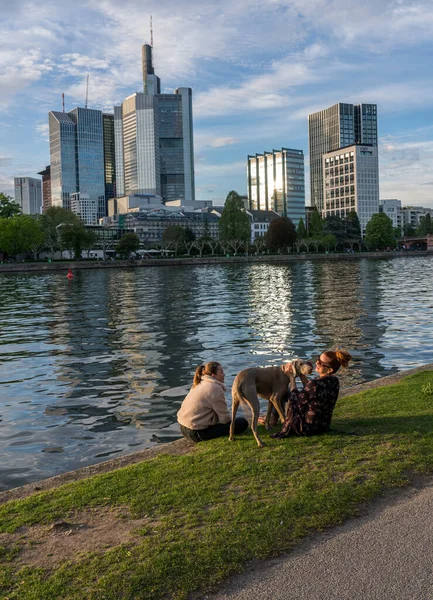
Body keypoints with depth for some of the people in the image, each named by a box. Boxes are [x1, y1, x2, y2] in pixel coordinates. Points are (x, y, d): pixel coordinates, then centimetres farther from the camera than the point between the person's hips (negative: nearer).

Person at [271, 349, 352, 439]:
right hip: (324, 426, 8)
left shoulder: (315, 384, -31)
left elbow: (296, 399, -13)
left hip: (308, 428, -8)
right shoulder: (334, 381, -6)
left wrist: (291, 378, -5)